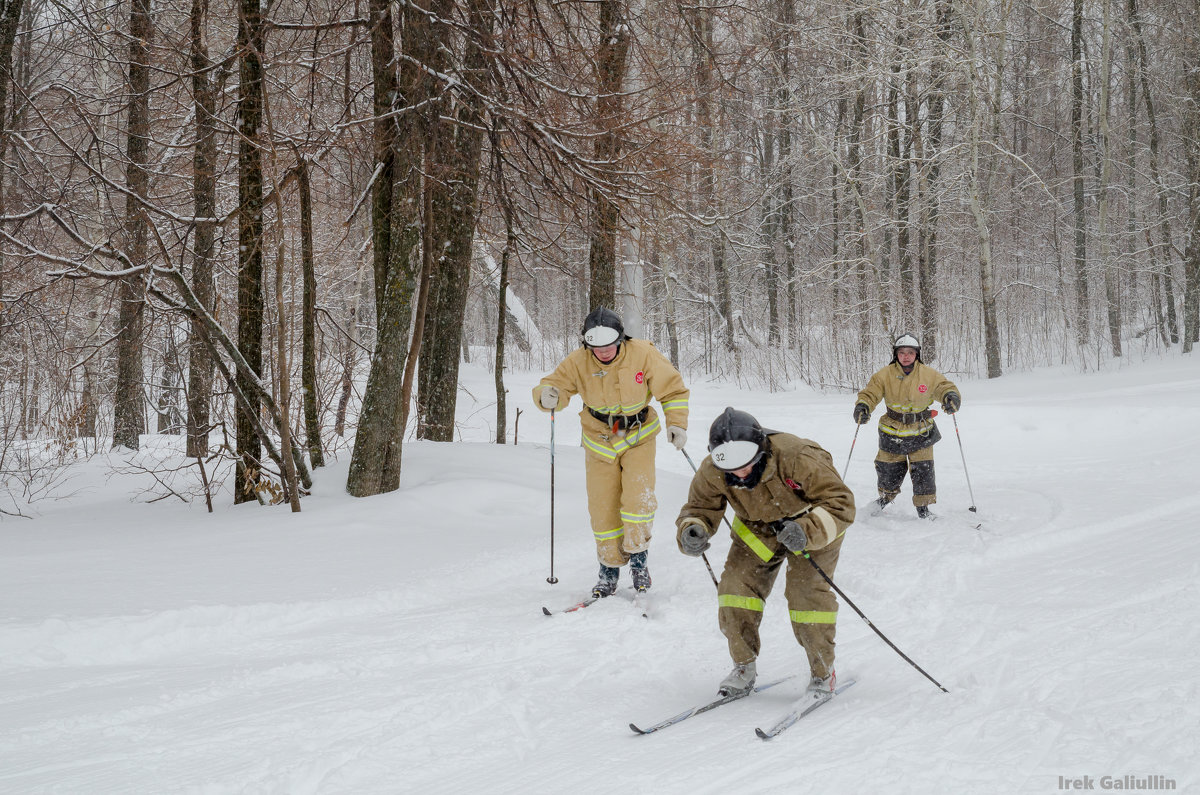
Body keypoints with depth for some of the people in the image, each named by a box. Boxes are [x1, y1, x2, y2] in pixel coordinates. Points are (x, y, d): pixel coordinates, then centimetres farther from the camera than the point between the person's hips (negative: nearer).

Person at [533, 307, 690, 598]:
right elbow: (555, 384, -11)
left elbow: (673, 389, -7)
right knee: (602, 507, 1)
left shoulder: (643, 355, -18)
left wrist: (676, 423, -16)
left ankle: (638, 557, 3)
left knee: (639, 497, -18)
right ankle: (609, 569, 17)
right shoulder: (577, 362, -16)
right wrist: (547, 397, -35)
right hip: (600, 440, 1)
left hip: (638, 436, -1)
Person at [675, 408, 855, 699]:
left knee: (807, 592, -18)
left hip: (810, 523, -4)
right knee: (737, 585, -12)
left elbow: (840, 503, -34)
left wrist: (809, 530, -52)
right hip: (758, 528, 4)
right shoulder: (713, 472, -25)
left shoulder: (797, 459, -38)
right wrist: (693, 531, -35)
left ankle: (822, 674, 3)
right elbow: (699, 508, -10)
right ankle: (744, 668, 8)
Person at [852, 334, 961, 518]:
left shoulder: (929, 375, -6)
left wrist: (951, 396, -25)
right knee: (890, 470, 12)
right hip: (892, 432, 0)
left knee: (923, 471, -5)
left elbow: (945, 386, -1)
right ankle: (886, 496, 42)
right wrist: (862, 406, -27)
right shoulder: (885, 375, -8)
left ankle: (923, 507, 12)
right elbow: (870, 393, -7)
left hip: (921, 433, 0)